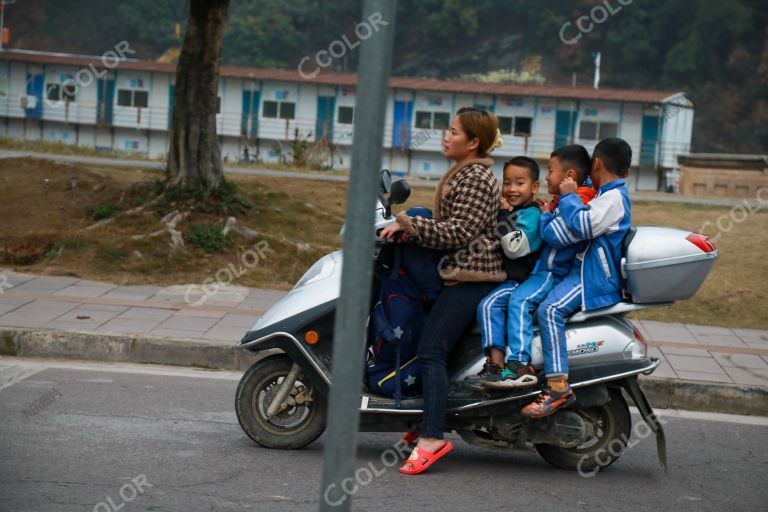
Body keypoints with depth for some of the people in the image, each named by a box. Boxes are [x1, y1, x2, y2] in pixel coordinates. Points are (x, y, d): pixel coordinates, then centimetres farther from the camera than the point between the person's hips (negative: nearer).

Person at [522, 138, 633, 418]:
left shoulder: (613, 197, -11)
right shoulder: (613, 195, 23)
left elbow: (584, 226, -26)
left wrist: (569, 197, -14)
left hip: (596, 276, -12)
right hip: (584, 270, 12)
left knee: (550, 308, -31)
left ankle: (558, 386, -38)